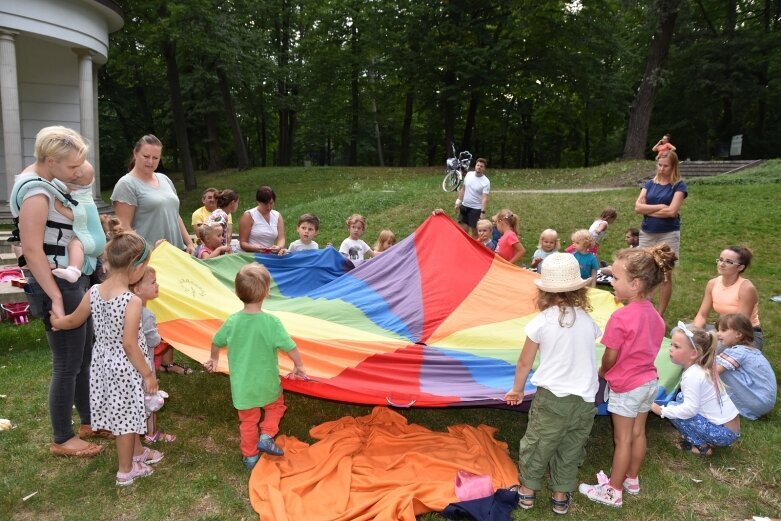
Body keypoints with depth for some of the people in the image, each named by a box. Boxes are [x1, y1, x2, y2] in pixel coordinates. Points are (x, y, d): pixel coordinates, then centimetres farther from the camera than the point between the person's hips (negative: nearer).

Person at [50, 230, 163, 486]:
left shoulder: (94, 292, -7)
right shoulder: (132, 301, -27)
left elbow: (73, 320, 10)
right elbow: (129, 345, -25)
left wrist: (55, 322, 32)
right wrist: (148, 374, -14)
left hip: (104, 363, 7)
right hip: (126, 369, -7)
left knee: (124, 415, 24)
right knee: (126, 418, 10)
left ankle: (138, 452, 45)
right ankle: (126, 471, 27)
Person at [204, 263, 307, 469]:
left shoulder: (232, 321, -11)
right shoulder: (271, 322, -23)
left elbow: (216, 343, 6)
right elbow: (290, 348, -19)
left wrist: (214, 360, 26)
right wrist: (299, 366, 0)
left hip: (242, 386, 3)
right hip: (267, 385, -2)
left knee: (248, 420, 22)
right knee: (276, 406, 28)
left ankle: (249, 456, 32)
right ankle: (266, 436, 12)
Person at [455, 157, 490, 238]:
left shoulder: (486, 182, -14)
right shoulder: (469, 174, 1)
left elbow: (485, 198, -19)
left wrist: (483, 212, -28)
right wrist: (458, 201, 11)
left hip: (476, 209, -5)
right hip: (464, 206, 5)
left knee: (475, 230, 3)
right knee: (463, 229, 9)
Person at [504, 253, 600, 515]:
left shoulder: (540, 322, -12)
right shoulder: (587, 321, -3)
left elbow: (524, 363, -2)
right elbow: (586, 354, 9)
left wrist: (516, 390, 14)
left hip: (551, 397, -3)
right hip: (584, 399, 3)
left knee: (536, 445, 16)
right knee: (570, 450, 18)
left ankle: (527, 491, 31)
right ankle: (561, 496, 32)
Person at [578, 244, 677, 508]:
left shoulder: (620, 318, -27)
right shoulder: (653, 314, -2)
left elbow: (610, 357, -19)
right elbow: (647, 347, 6)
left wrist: (601, 372, 3)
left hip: (626, 387, -7)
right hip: (649, 381, 7)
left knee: (622, 439, 5)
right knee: (638, 433, 20)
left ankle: (613, 492, 19)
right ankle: (632, 480, 36)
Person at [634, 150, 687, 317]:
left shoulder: (679, 186, -3)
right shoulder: (650, 184, 9)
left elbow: (672, 211, -16)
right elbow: (638, 207, -2)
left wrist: (649, 210, -6)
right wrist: (660, 206, -11)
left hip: (668, 235, -4)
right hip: (646, 234, 4)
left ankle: (660, 314, 10)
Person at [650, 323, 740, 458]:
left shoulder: (692, 375, -22)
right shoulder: (703, 369, 5)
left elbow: (689, 409, -26)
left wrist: (661, 410, -18)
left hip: (724, 433, -9)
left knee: (675, 408, -10)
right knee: (681, 397, 14)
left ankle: (701, 446, -1)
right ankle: (702, 439, 13)